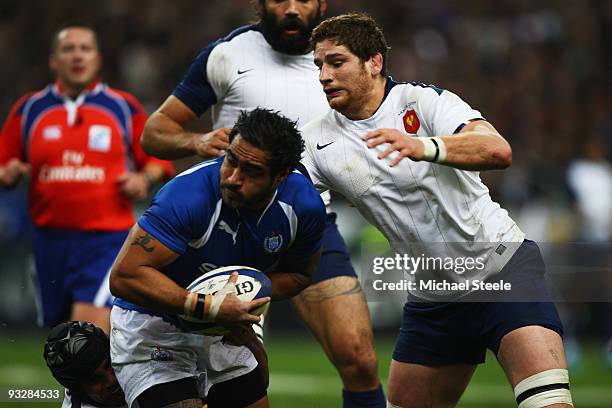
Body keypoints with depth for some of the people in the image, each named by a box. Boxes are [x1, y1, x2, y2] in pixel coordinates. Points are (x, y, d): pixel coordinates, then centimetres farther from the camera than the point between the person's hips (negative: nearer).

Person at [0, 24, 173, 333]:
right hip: (50, 240, 3)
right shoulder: (29, 109, 8)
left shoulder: (124, 108, 5)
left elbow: (159, 159, 12)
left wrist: (144, 179, -8)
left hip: (106, 240, -3)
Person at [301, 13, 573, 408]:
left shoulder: (421, 101, -10)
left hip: (502, 261, -5)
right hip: (432, 296, 5)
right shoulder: (318, 141, 2)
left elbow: (498, 150, -26)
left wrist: (424, 147, -44)